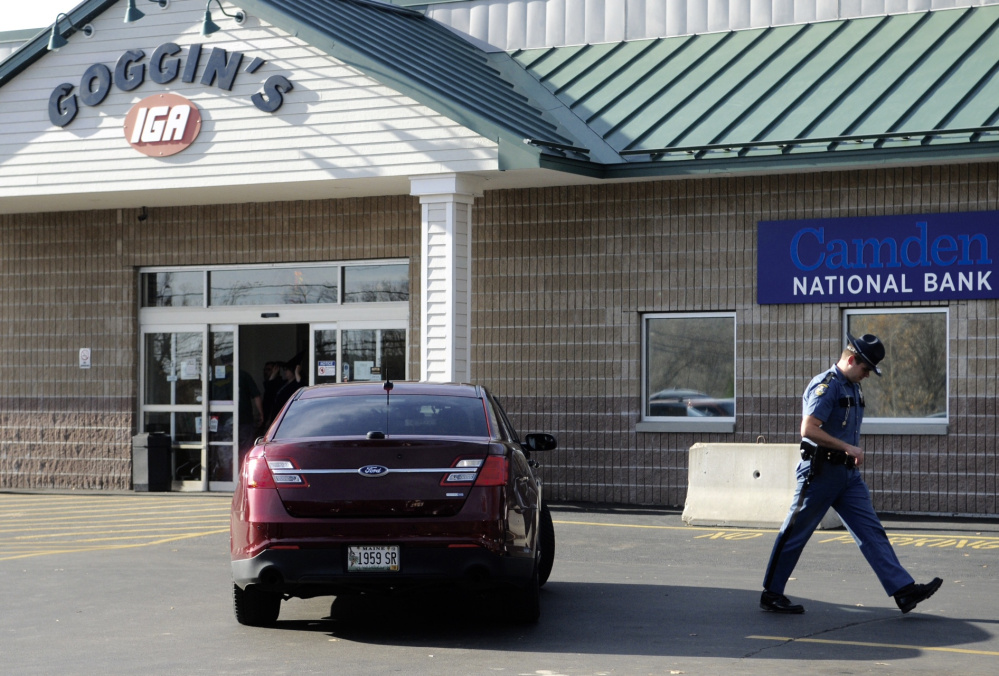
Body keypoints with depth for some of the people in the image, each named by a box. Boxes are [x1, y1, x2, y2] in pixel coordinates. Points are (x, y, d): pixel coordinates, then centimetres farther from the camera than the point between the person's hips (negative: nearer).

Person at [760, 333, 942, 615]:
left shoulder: (853, 388, 15)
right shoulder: (825, 385, -15)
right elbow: (808, 430, -25)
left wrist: (853, 454, 18)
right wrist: (848, 448, -21)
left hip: (848, 474, 9)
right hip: (821, 472, -9)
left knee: (872, 531, 1)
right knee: (795, 534, 1)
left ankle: (904, 590, -4)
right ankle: (771, 594, 11)